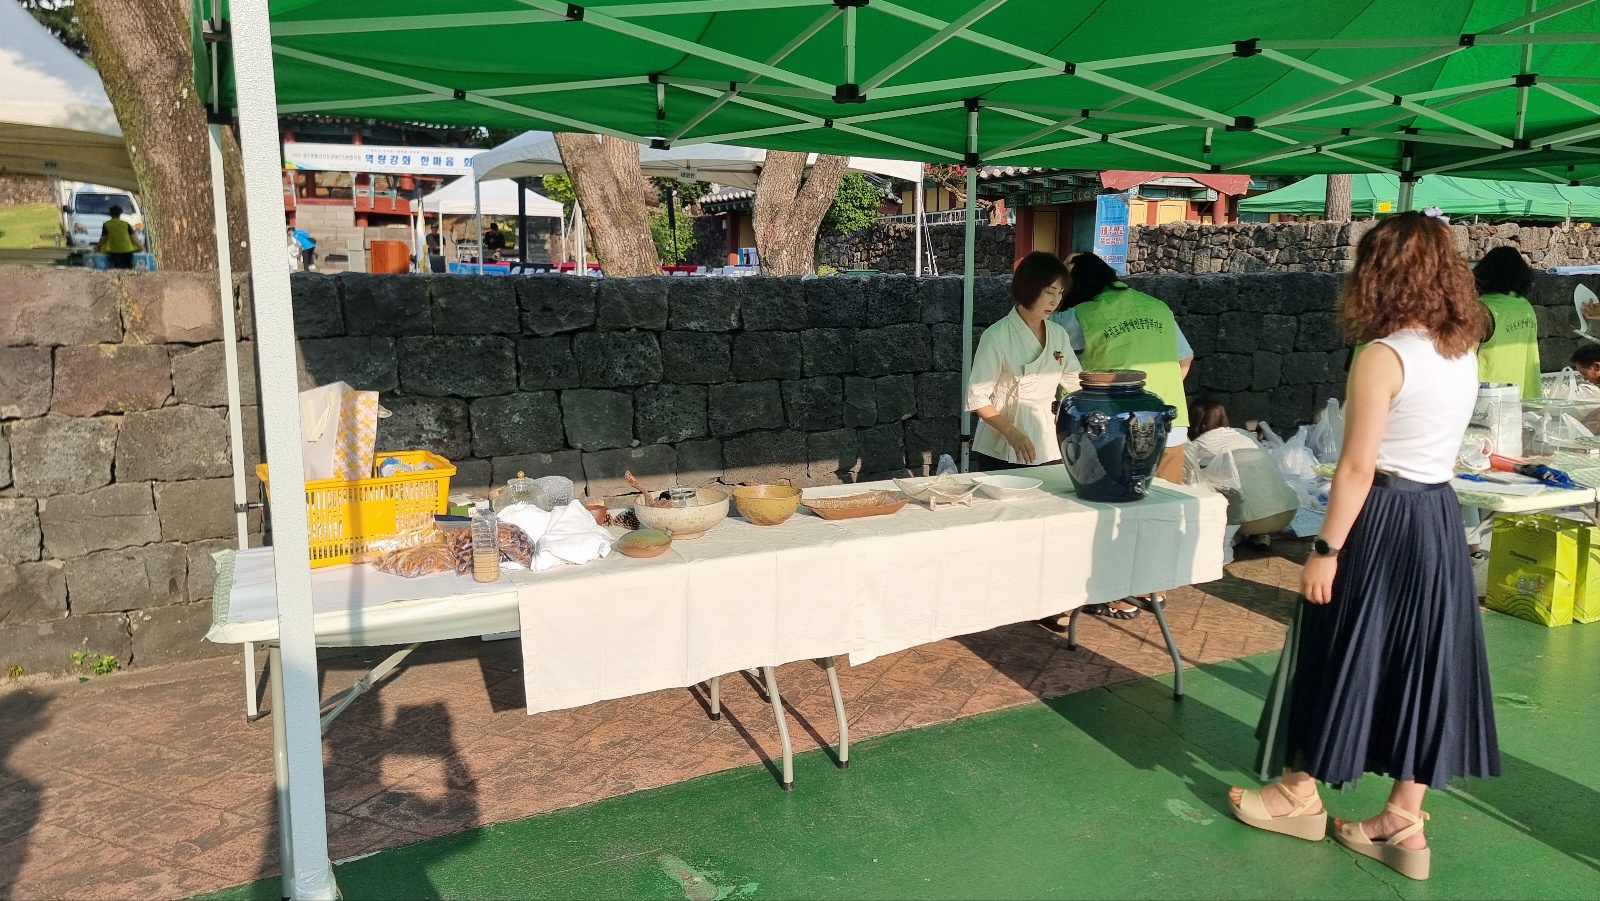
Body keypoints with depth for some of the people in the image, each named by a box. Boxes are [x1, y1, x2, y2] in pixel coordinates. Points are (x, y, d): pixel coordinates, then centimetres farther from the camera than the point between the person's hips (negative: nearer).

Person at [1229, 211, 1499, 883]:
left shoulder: (1383, 356, -18)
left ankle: (1302, 794, 24)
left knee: (1345, 651, 7)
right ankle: (1404, 825, 20)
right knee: (1420, 659, 11)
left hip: (1381, 520, -7)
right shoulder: (1464, 353, 6)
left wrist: (1326, 549, -16)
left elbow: (1358, 467, -20)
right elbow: (1440, 446, 14)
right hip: (1439, 519, 7)